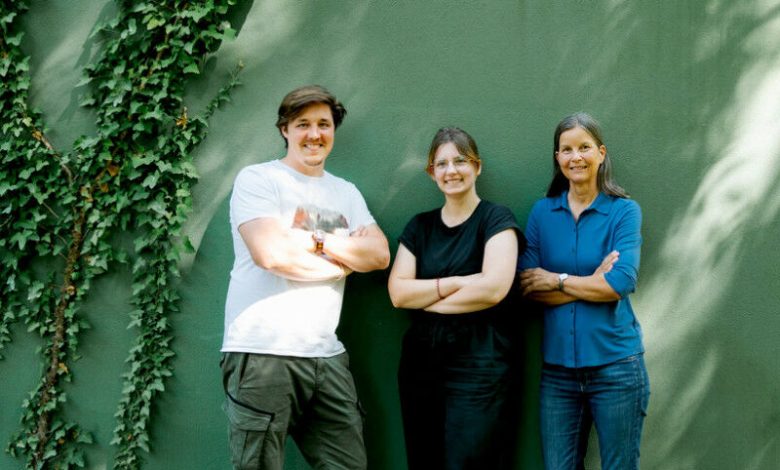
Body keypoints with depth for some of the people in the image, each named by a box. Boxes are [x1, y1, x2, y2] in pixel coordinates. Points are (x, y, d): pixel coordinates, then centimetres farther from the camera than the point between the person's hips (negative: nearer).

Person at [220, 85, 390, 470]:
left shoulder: (346, 193, 18)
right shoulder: (256, 180, 0)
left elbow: (379, 254, 3)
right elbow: (271, 253, -16)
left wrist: (315, 239, -8)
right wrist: (345, 259, -2)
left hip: (327, 356, 6)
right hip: (261, 354, -5)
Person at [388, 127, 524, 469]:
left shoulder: (496, 219, 0)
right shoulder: (419, 226, 13)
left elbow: (494, 288, -15)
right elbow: (398, 293, 2)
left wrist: (424, 297, -4)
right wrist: (456, 282, -9)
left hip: (479, 365, -5)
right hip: (420, 363, 5)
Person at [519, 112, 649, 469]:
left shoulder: (623, 211, -2)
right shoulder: (542, 212, 5)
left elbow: (621, 283, -16)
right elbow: (528, 287, -5)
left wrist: (557, 280, -8)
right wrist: (592, 283, -13)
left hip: (615, 366, -2)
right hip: (558, 367, 3)